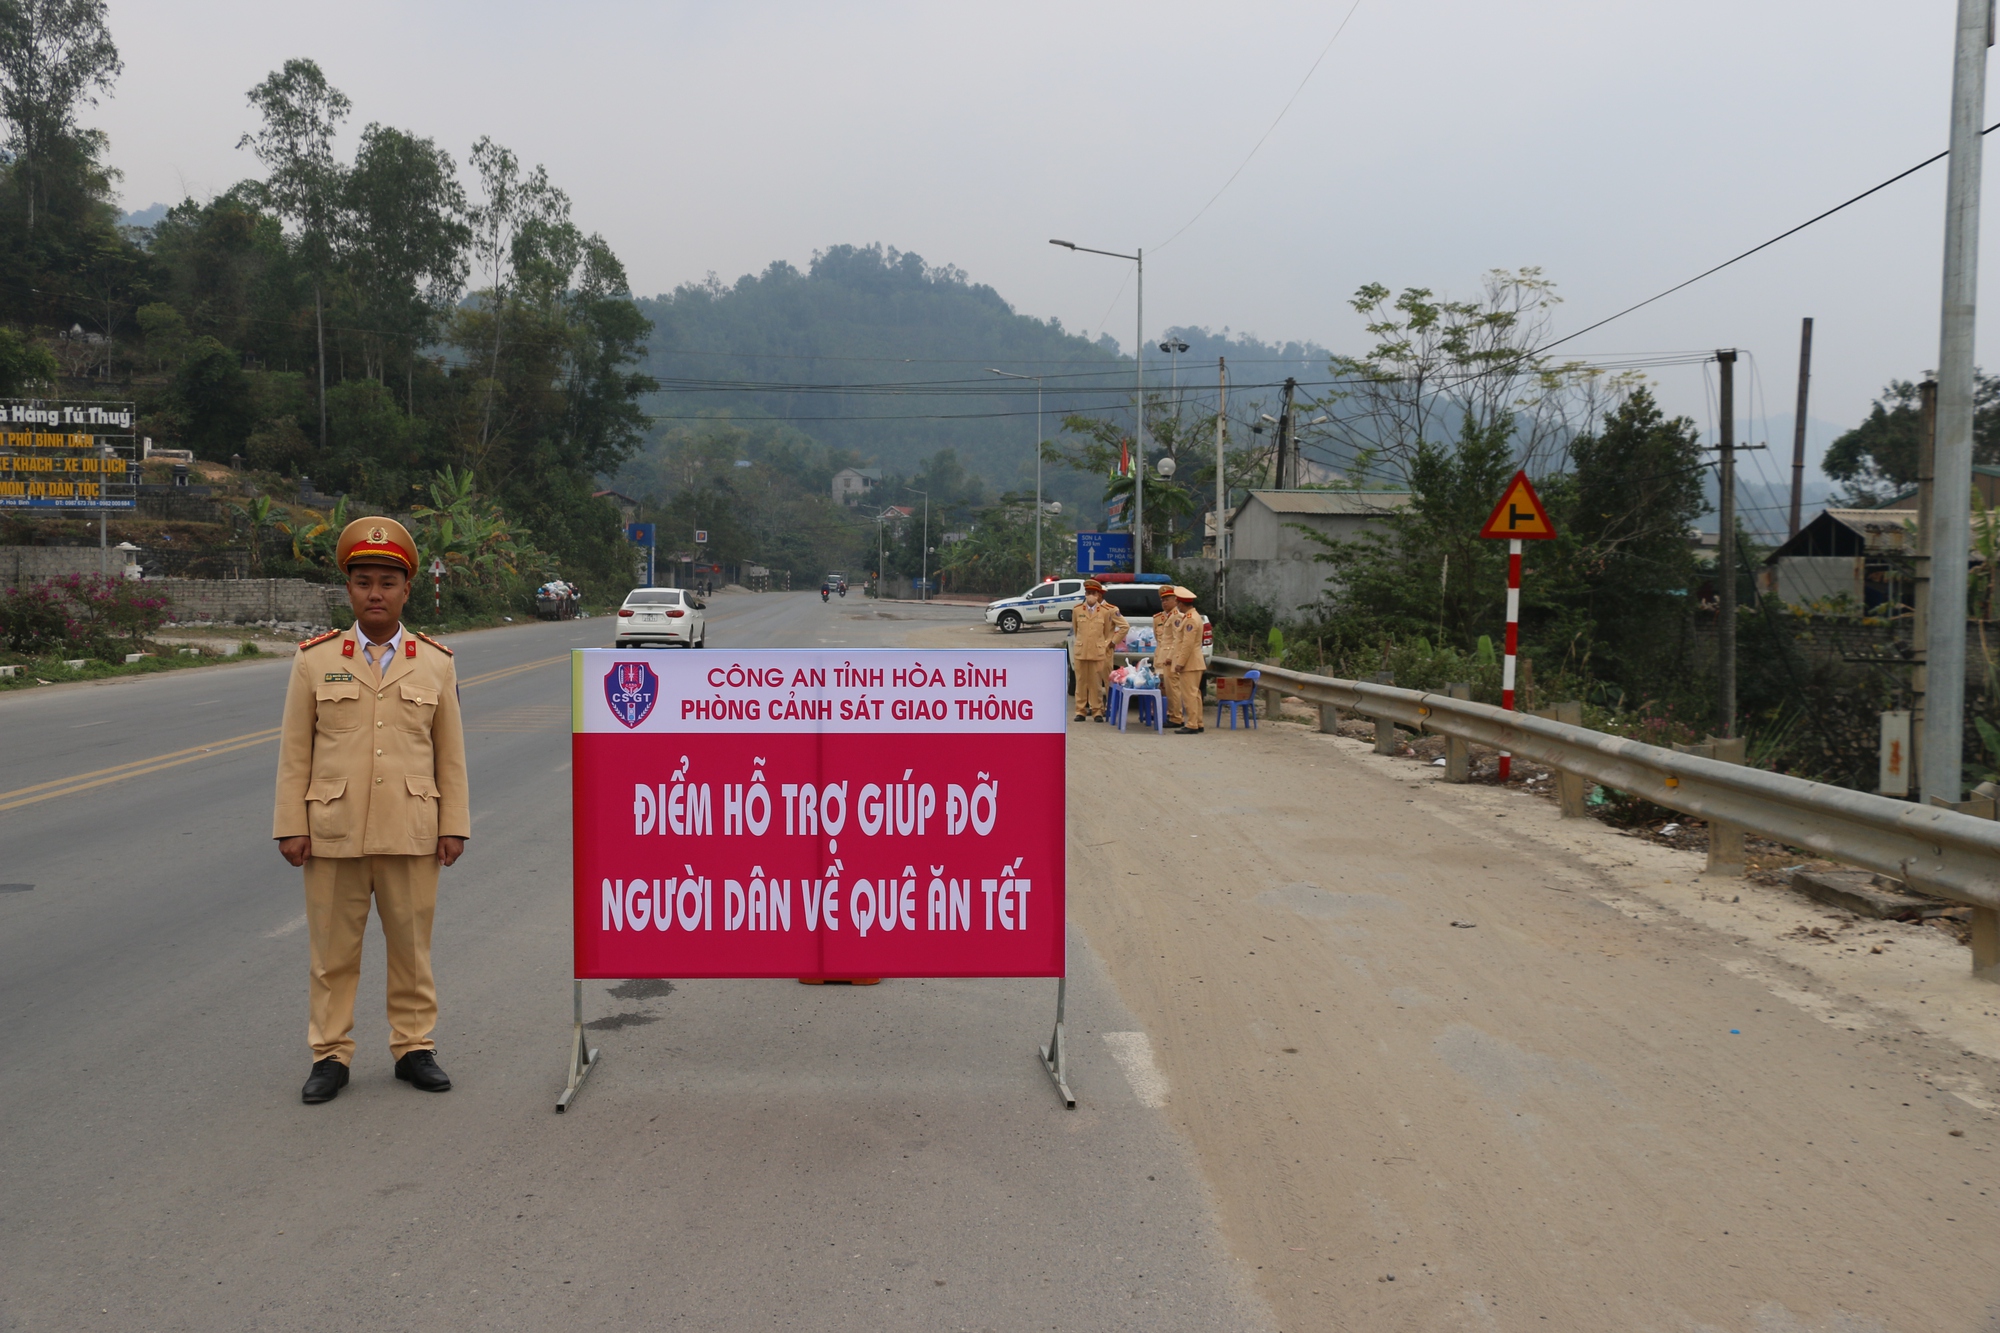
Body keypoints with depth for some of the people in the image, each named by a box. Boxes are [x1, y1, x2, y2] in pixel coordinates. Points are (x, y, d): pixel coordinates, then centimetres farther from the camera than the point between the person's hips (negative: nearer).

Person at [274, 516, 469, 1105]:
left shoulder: (435, 663, 5)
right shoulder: (315, 660, 3)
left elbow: (450, 753, 5)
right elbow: (294, 752, 3)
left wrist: (454, 826, 1)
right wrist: (291, 827, -2)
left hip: (412, 834, 0)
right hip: (333, 833, 0)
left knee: (411, 946, 9)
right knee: (333, 950, 7)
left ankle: (414, 1047, 21)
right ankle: (331, 1055, 18)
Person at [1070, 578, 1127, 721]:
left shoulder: (1108, 610, 0)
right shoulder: (1077, 610, 7)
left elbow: (1124, 626, 5)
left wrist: (1112, 642, 5)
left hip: (1099, 652, -2)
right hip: (1081, 652, 2)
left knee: (1096, 683, 1)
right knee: (1081, 682, 3)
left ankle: (1097, 711, 9)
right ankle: (1081, 711, 10)